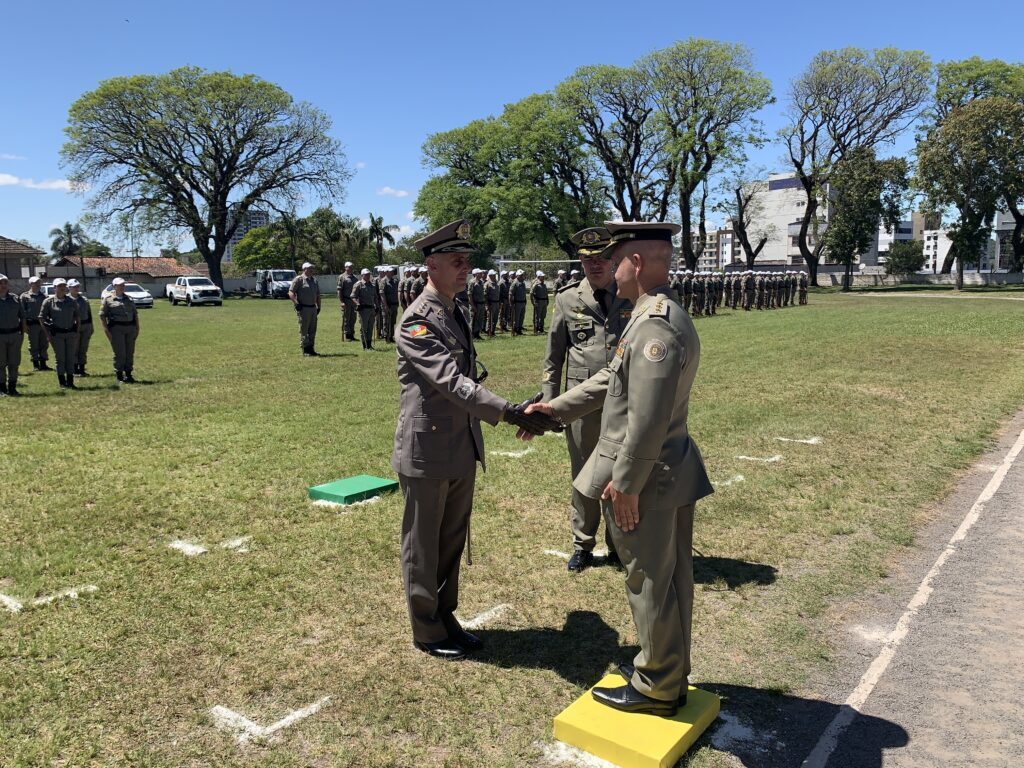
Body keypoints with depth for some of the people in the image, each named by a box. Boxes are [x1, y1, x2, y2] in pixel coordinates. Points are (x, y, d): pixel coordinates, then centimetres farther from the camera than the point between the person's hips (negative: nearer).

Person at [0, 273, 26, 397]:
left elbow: (22, 317, 11)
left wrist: (23, 332, 6)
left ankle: (12, 387, 15)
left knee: (14, 363, 6)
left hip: (15, 334, 3)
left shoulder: (15, 299, 8)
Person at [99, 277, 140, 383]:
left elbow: (135, 313, 19)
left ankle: (128, 373, 15)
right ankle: (119, 375, 6)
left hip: (130, 327, 5)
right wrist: (106, 330, -9)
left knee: (130, 352, 6)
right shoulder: (108, 299, 1)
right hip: (116, 328, -5)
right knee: (119, 353, -3)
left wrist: (137, 328, 11)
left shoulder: (129, 298, 16)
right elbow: (102, 315, -2)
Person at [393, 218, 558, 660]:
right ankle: (426, 631, 24)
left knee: (453, 541, 18)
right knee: (423, 545, 9)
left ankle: (445, 619, 34)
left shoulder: (459, 314, 10)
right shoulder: (416, 321, -17)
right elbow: (451, 382, -27)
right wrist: (507, 412, -33)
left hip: (462, 450, 8)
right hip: (427, 450, -8)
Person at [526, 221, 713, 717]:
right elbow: (610, 381, 15)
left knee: (650, 582, 6)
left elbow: (648, 419, -28)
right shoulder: (661, 317, 10)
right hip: (672, 472, 10)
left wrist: (625, 483, -20)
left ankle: (657, 688, 25)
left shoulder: (655, 326, -24)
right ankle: (666, 668, 39)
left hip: (647, 479, -10)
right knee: (669, 578, 21)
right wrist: (554, 409, 15)